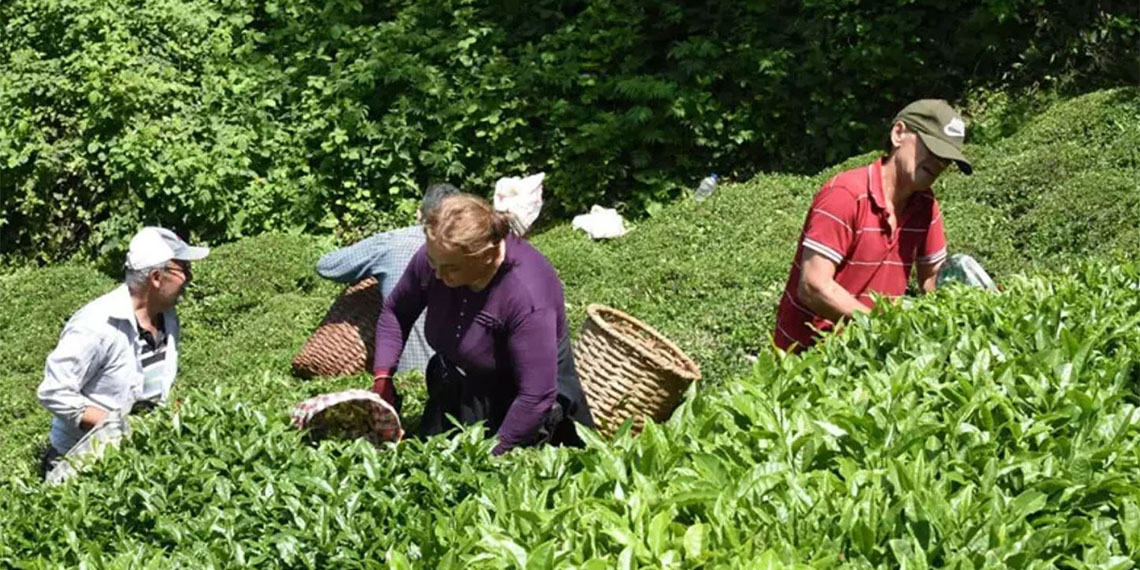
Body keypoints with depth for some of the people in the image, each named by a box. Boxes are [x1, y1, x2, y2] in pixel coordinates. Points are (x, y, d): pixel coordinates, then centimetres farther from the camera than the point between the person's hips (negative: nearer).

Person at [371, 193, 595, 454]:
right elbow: (395, 311, 2)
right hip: (455, 390, 6)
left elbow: (536, 396, -33)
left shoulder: (528, 296, -36)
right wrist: (382, 378, -9)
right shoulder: (436, 257, -19)